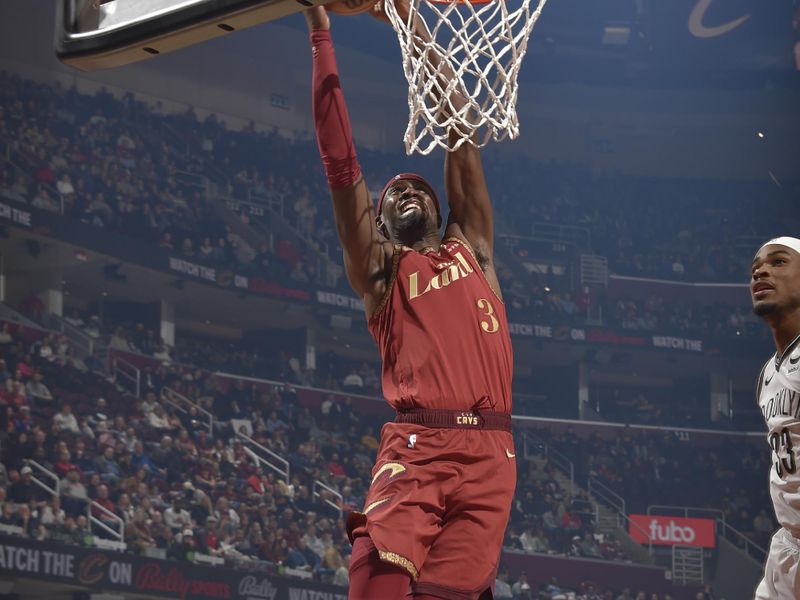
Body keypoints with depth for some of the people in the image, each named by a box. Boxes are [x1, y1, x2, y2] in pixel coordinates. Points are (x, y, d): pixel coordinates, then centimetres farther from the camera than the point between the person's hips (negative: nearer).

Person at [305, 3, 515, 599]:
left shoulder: (472, 248, 24)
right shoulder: (378, 267, 17)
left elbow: (461, 135, 22)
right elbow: (340, 159, 12)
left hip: (491, 457, 2)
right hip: (416, 449, -2)